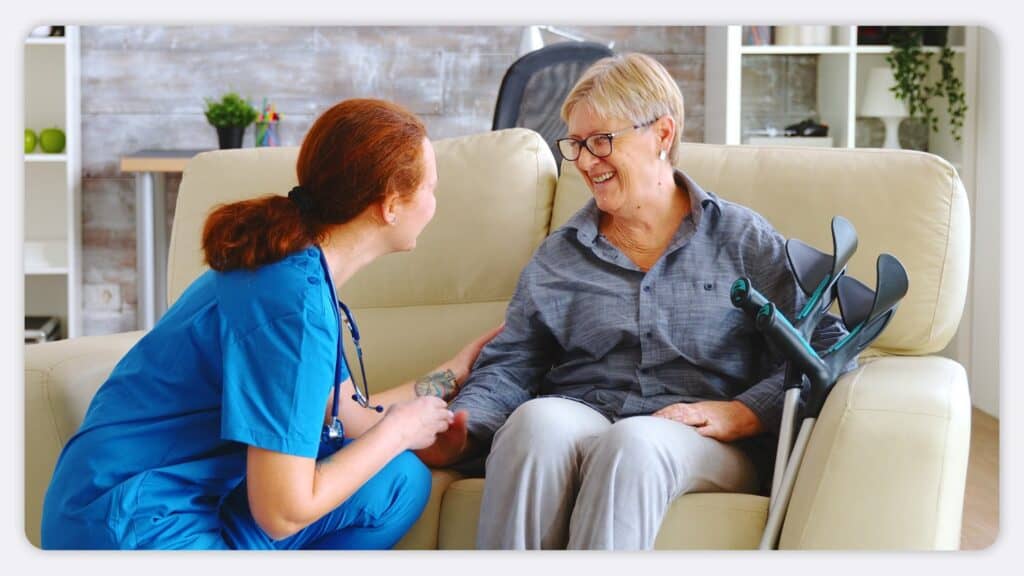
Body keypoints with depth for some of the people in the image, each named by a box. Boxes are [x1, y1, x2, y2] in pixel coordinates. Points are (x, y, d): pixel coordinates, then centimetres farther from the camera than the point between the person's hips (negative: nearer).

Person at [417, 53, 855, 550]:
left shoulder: (742, 239, 13)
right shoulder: (558, 254, 20)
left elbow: (821, 346, 4)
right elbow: (509, 365, 11)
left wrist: (739, 414, -12)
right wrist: (462, 430, -10)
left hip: (702, 446, -2)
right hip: (577, 421, 2)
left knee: (633, 442, -37)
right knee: (537, 419, -34)